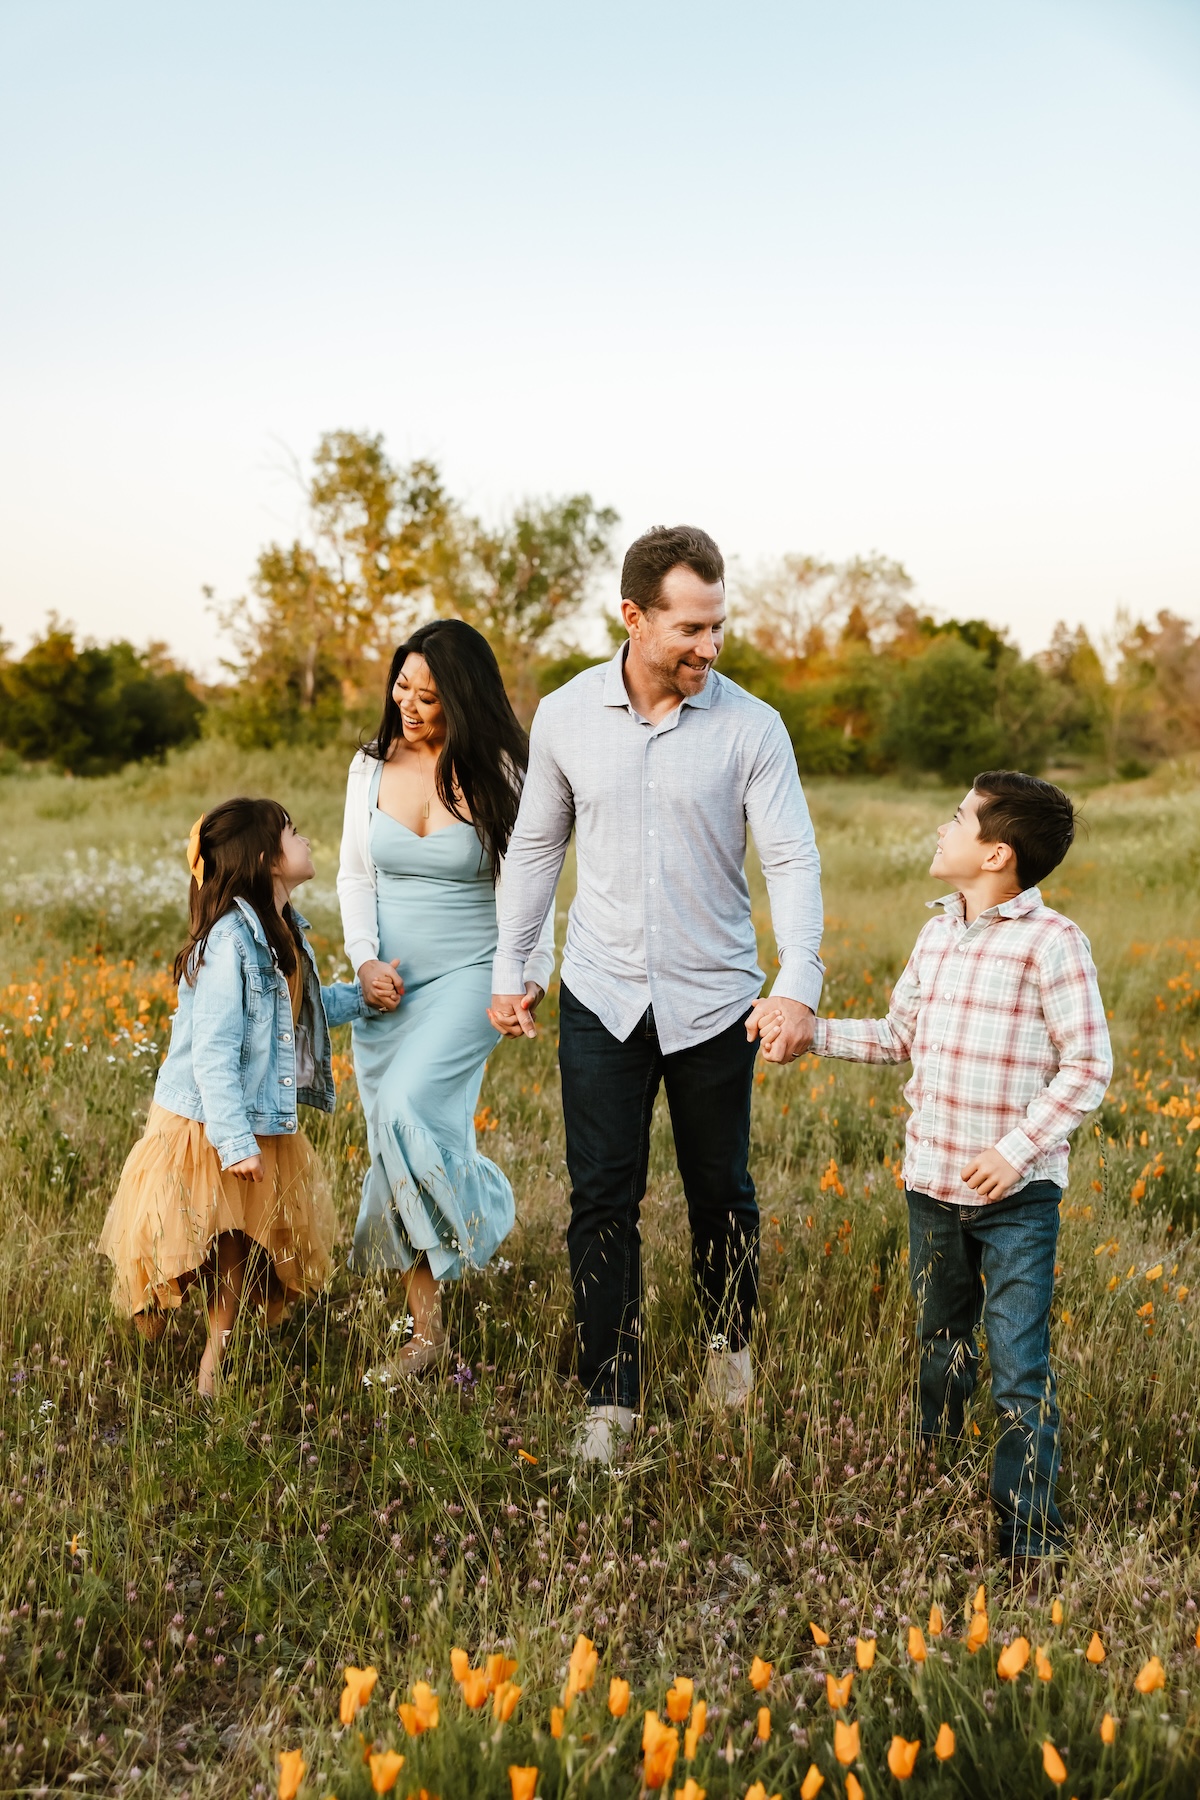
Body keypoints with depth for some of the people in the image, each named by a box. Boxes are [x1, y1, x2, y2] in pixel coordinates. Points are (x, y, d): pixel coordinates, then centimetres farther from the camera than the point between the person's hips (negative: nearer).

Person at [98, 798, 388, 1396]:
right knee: (203, 1251, 1)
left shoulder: (282, 933, 5)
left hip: (266, 1123, 8)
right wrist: (235, 1141, -25)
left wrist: (362, 994, 11)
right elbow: (212, 1052, -25)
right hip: (209, 1125, -8)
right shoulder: (229, 941, -23)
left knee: (243, 1255, 15)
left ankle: (214, 1359, 28)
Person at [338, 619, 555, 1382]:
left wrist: (535, 977, -17)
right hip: (386, 984, 4)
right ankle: (427, 1332, 14)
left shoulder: (501, 775, -7)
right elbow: (354, 875, 8)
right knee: (391, 1144, 4)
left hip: (468, 978, -4)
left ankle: (479, 1215, 5)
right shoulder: (373, 766, 3)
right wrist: (365, 960, -6)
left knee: (407, 1110, -26)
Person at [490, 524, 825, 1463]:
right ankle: (610, 1399, 13)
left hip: (714, 1000, -1)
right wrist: (508, 970, 9)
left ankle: (730, 1337, 39)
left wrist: (799, 986, -23)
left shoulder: (751, 725, -8)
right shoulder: (566, 716, -2)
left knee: (722, 1192, 12)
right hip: (603, 998, 1)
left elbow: (793, 858, -11)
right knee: (603, 1200, 2)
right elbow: (536, 848, 9)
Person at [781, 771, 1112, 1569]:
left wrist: (1016, 1150, -17)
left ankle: (1029, 1540, 7)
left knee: (1021, 1373, -4)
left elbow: (1088, 1066, -13)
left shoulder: (1051, 941, -13)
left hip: (1017, 1195, -6)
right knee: (939, 1357, 21)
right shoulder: (938, 934, 9)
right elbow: (899, 1035, 19)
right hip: (933, 1184, 7)